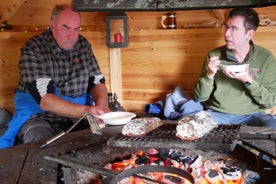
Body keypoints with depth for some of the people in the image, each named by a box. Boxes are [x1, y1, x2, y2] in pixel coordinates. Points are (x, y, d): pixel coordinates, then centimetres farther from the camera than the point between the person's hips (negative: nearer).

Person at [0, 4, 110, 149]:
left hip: (79, 115, 5)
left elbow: (97, 82, 6)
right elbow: (44, 100, -23)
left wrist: (101, 106, -18)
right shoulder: (33, 50, -14)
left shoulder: (83, 45, 3)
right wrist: (86, 110, -36)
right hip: (39, 115, -4)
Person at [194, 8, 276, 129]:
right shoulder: (214, 56, 0)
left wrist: (248, 80, -20)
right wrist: (209, 75, -18)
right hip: (216, 113, 1)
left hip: (251, 115, 0)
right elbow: (199, 97, 1)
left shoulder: (266, 58, -3)